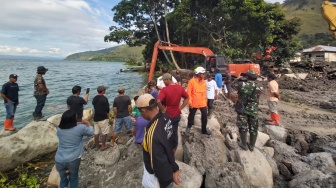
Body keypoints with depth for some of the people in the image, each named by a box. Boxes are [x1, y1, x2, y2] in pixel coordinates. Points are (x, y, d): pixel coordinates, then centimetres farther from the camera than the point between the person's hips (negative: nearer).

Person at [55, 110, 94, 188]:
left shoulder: (59, 130, -1)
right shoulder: (80, 128, -11)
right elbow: (91, 132, 7)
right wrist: (88, 124, 24)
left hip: (59, 161, 3)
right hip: (73, 160, -3)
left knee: (63, 179, 25)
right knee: (73, 179, 23)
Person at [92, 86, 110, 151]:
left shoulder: (94, 98, 6)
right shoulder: (104, 98, -15)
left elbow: (94, 106, 11)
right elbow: (107, 108, -15)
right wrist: (108, 114, 5)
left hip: (95, 117, 7)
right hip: (103, 118, -7)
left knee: (96, 133, 12)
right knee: (104, 133, 6)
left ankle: (97, 146, 22)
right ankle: (103, 146, 12)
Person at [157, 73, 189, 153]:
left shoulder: (164, 89, -21)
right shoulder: (180, 88, -2)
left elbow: (158, 101, -33)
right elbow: (187, 98, 8)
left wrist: (162, 109, -17)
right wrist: (181, 107, 6)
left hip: (167, 115, -5)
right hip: (176, 115, 5)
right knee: (175, 132, 19)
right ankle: (174, 148, 34)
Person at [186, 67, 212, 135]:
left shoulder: (204, 81, 2)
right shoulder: (192, 81, -14)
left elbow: (205, 92, 10)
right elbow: (188, 92, -13)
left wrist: (205, 101, 12)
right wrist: (190, 102, -15)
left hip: (203, 103, 4)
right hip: (194, 103, -4)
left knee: (205, 116, 8)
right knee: (191, 115, 15)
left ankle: (204, 129, 26)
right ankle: (189, 127, 39)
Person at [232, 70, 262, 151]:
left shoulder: (242, 84, -15)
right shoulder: (258, 88, -5)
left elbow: (233, 85, 3)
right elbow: (257, 98, 11)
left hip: (243, 109, -2)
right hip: (253, 110, 2)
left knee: (243, 127, 11)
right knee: (253, 128, 13)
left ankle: (244, 144, 20)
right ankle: (251, 146, 24)